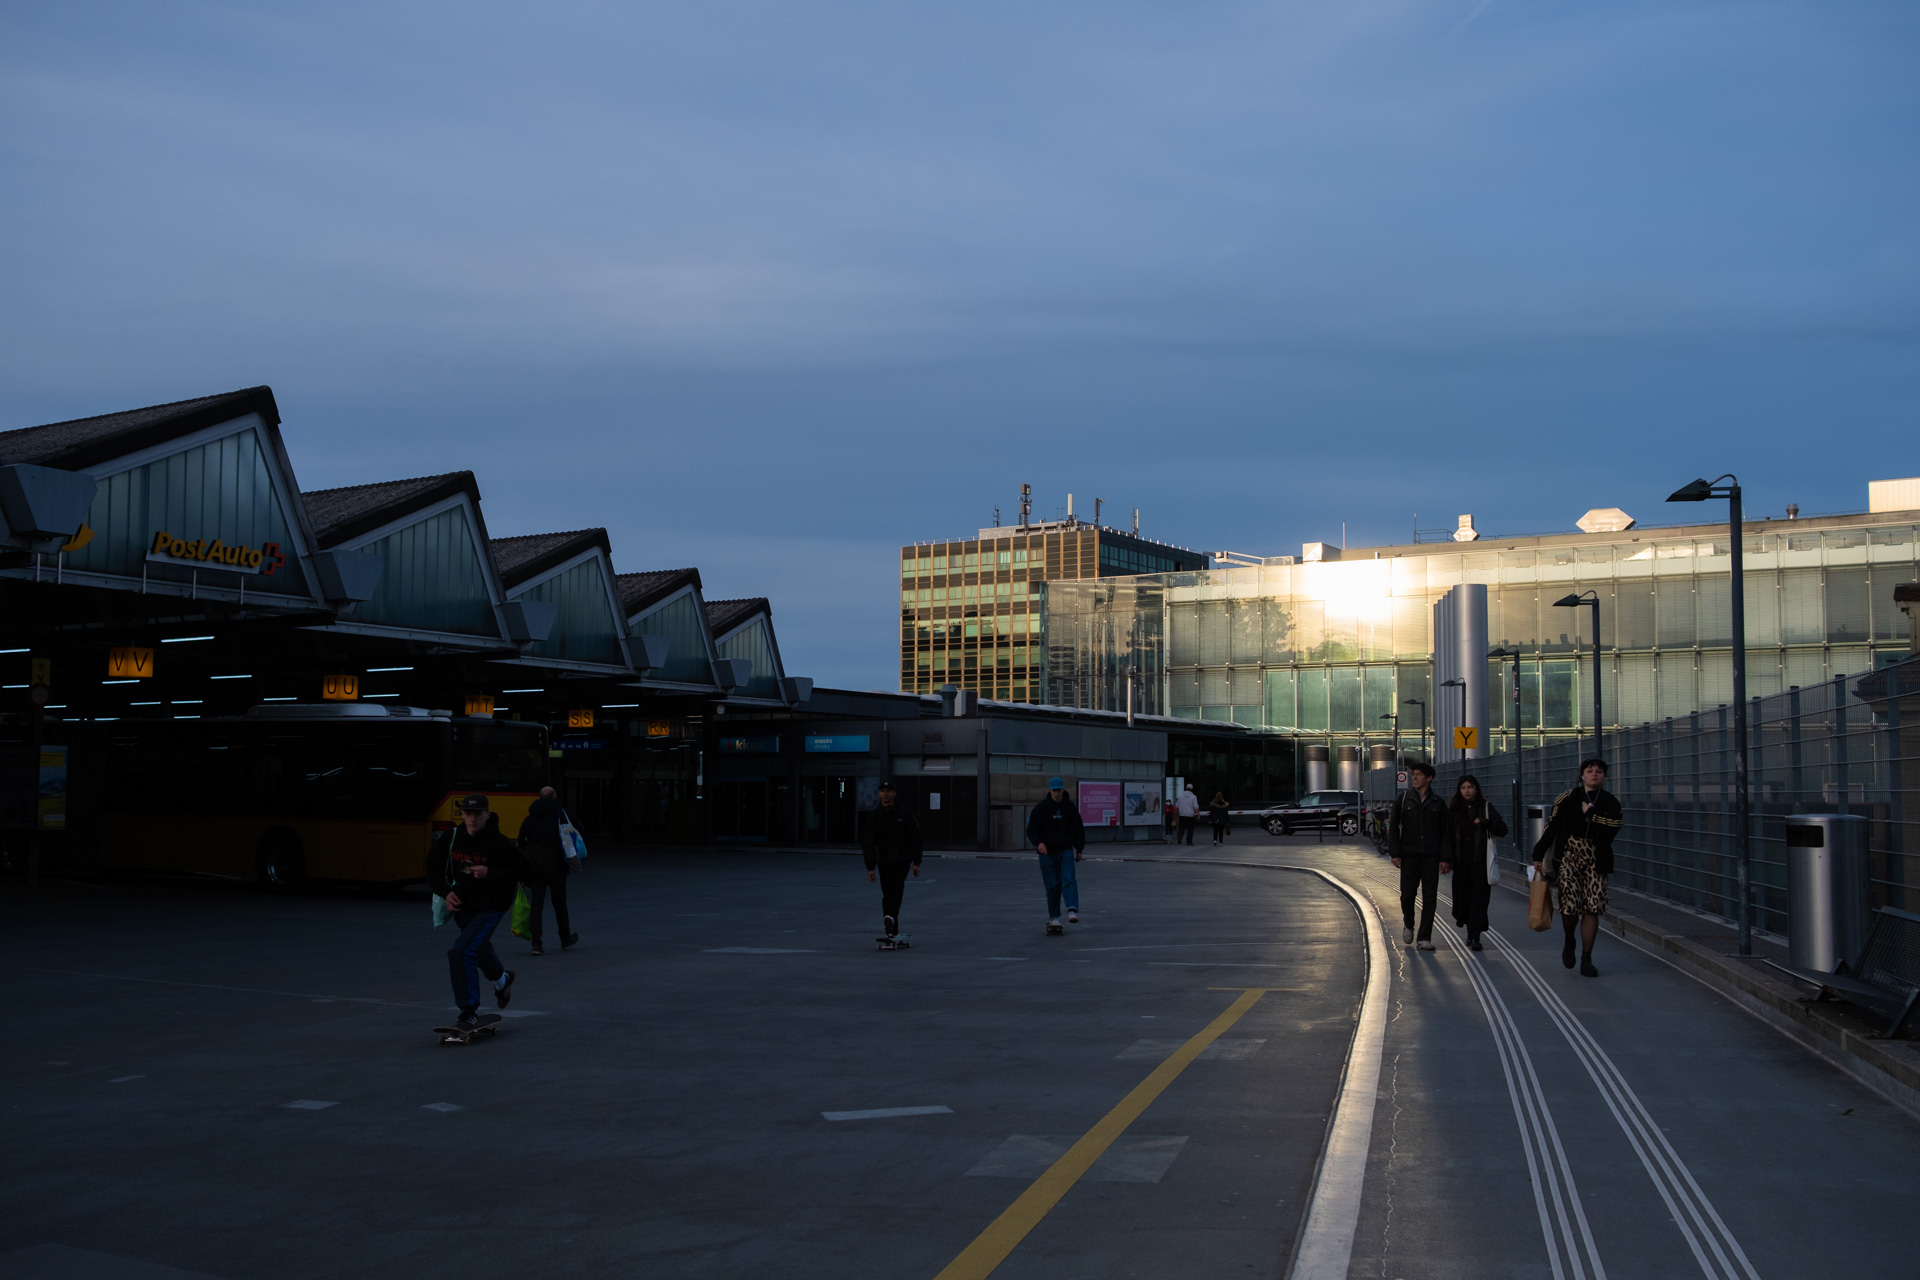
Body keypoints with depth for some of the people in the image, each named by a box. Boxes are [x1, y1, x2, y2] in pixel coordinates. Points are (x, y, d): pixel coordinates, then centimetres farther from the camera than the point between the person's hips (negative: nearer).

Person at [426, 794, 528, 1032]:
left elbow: (522, 870, -16)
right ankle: (502, 979, 58)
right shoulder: (451, 839, -6)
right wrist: (446, 892, -11)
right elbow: (433, 866, 4)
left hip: (491, 906, -6)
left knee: (462, 952, -19)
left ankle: (470, 1012, -7)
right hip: (462, 905, 6)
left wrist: (490, 873, -27)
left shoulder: (500, 844, -19)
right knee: (479, 949, 24)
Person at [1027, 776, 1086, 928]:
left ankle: (1072, 911, -29)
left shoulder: (1070, 807, 5)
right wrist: (1038, 843, -22)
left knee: (1069, 880, -18)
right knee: (1052, 886, 1)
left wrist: (1079, 849, 9)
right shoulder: (1041, 807, -2)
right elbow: (1031, 829, -4)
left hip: (1066, 850, 1)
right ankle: (1053, 917, 10)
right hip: (1047, 851, -1)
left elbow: (1078, 828, 13)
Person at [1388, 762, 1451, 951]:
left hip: (1431, 857, 1)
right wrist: (1395, 853, -5)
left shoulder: (1438, 803, 6)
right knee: (1408, 894, -1)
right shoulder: (1404, 799, 4)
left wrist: (1444, 858, -2)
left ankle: (1424, 938, 5)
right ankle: (1408, 925, 27)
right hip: (1409, 856, -1)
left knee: (1429, 898, -1)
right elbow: (1393, 827, 3)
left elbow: (1446, 832, 7)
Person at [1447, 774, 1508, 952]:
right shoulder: (1454, 808, 8)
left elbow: (1502, 829, -1)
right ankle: (1471, 931, 25)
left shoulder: (1485, 806, 2)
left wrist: (1485, 822, -16)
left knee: (1478, 896, -7)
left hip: (1480, 858, -2)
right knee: (1462, 895, 5)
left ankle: (1475, 936, -8)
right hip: (1461, 859, 2)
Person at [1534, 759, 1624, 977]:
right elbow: (1551, 827, 2)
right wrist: (1539, 855, 0)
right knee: (1570, 905, -10)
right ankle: (1569, 942, 22)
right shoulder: (1567, 799, 3)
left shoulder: (1610, 802, 5)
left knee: (1592, 909, -3)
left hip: (1595, 862, 1)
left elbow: (1612, 828, -11)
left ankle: (1586, 960, 7)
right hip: (1568, 858, -1)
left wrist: (1590, 814, -11)